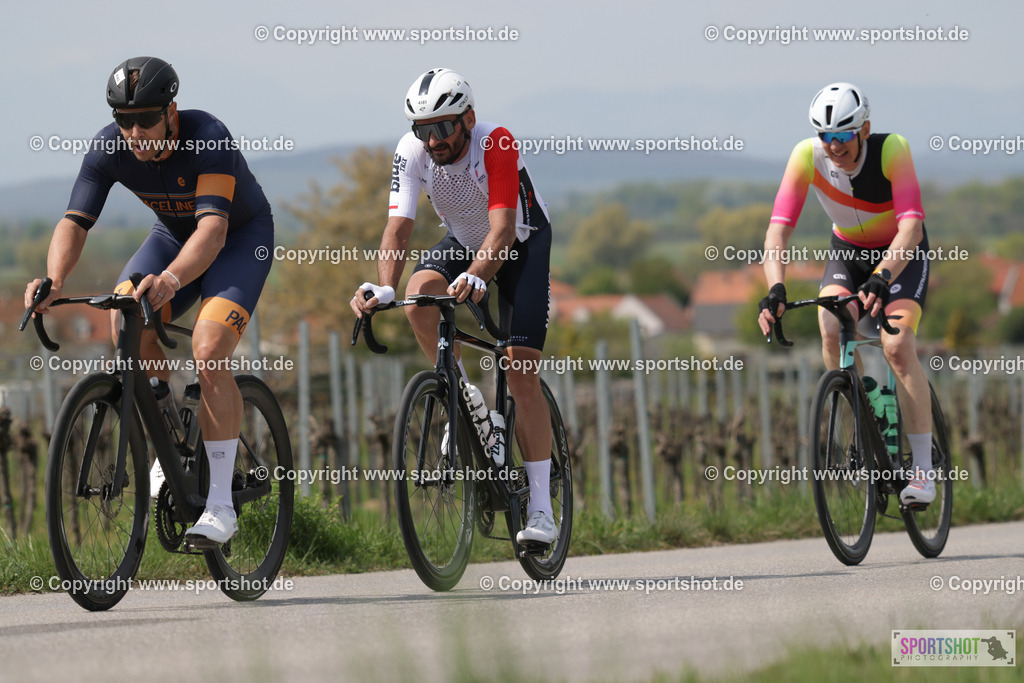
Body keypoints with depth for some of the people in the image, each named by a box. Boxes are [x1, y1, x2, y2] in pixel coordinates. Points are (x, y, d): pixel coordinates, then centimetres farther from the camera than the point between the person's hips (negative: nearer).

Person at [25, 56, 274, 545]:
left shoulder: (208, 138, -35)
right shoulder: (109, 148, -21)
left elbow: (213, 228, -46)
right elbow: (75, 221, -25)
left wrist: (171, 280, -65)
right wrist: (54, 281, -46)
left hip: (243, 235, -5)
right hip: (175, 234, 5)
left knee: (208, 350, -26)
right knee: (125, 321, -25)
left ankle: (220, 506, -19)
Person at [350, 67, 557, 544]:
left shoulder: (496, 144, -34)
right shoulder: (412, 152, -23)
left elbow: (503, 229, -44)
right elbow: (398, 226, -29)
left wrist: (477, 276, -63)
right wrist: (383, 287, -47)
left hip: (522, 245, -4)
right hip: (463, 241, 4)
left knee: (520, 371, -16)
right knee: (419, 295, -30)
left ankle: (540, 509, -11)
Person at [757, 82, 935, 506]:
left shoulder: (891, 150, -32)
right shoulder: (807, 156, -24)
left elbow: (911, 228, -40)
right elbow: (778, 230, -30)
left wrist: (882, 277, -57)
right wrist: (775, 290, -46)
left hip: (902, 252, -3)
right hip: (847, 250, 3)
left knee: (897, 346, -24)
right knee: (831, 331, -26)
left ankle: (923, 469, -18)